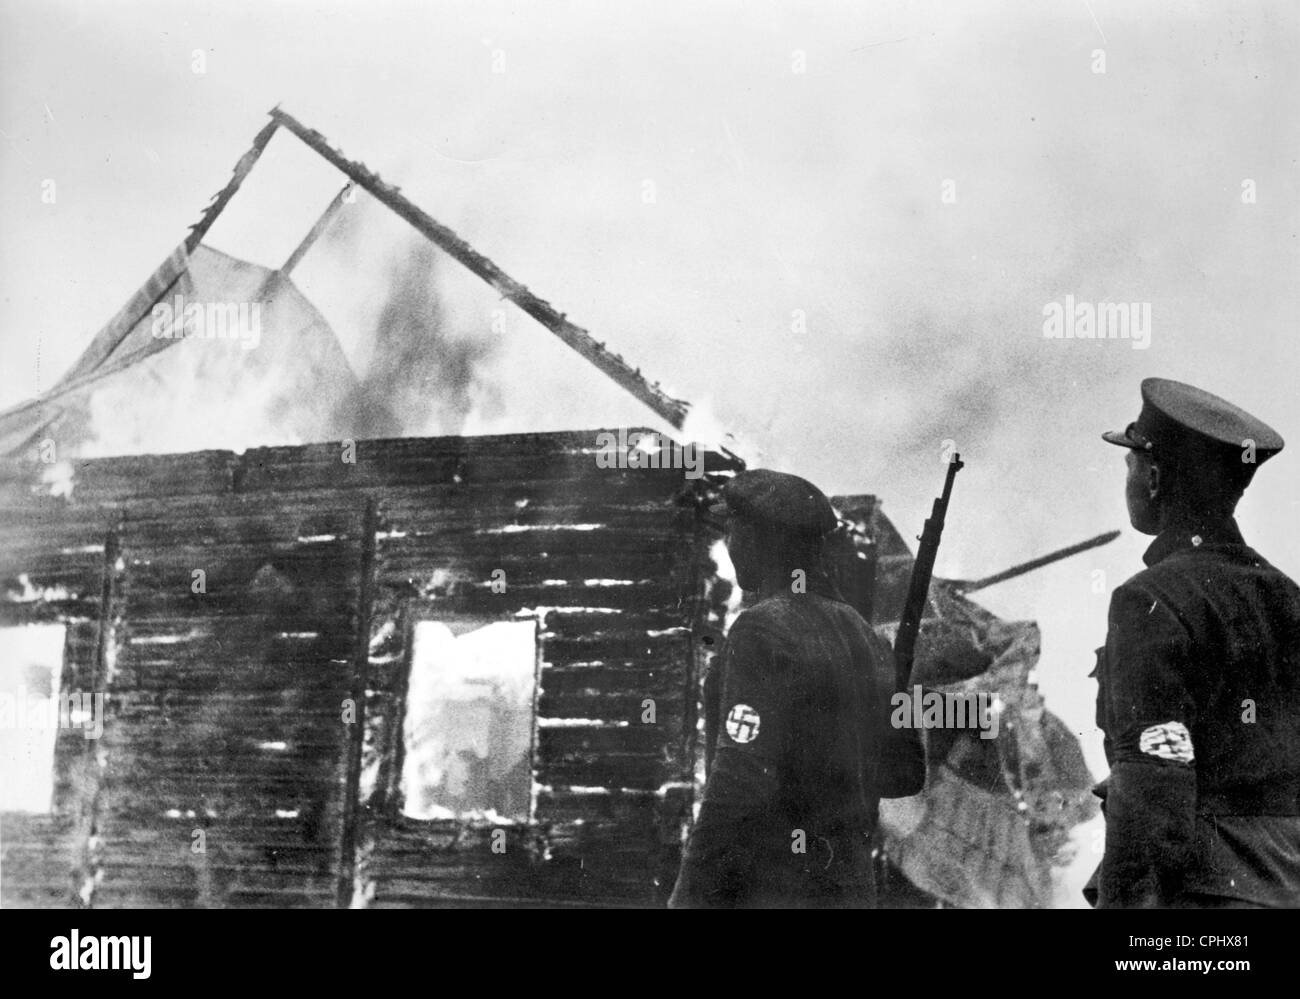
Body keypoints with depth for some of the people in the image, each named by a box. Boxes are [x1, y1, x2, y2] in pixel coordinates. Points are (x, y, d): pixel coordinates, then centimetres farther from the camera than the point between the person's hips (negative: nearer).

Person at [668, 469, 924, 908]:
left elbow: (740, 779, -21)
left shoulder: (762, 630, -13)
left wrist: (691, 895, -17)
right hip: (852, 885, 9)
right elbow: (905, 773, 17)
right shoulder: (860, 632, 12)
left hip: (769, 888, -8)